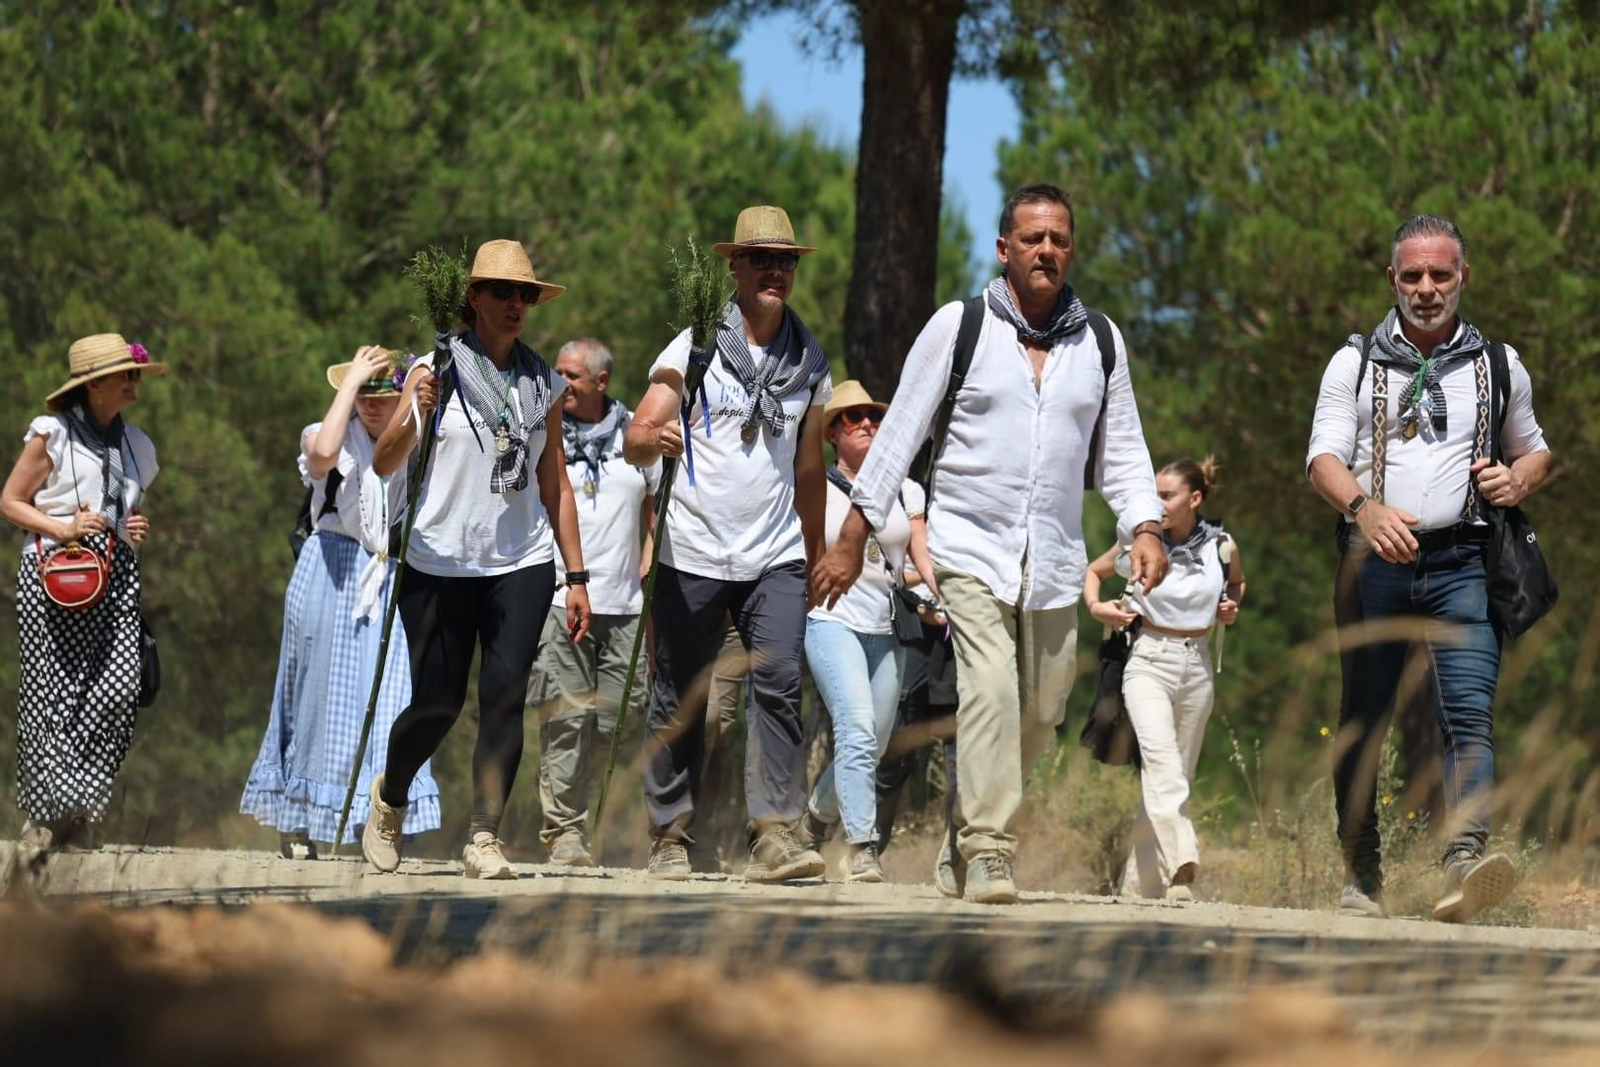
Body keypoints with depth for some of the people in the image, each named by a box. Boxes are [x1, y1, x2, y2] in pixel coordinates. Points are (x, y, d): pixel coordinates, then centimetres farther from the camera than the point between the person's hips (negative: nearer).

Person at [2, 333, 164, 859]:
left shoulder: (136, 445, 17)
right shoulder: (52, 434, -1)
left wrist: (140, 527, 7)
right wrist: (63, 528, -13)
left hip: (116, 577, 5)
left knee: (120, 688, -11)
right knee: (52, 692, -6)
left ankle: (80, 810, -1)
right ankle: (47, 813, 4)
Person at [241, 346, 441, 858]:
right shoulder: (331, 437, 1)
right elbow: (323, 455, -24)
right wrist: (351, 381, -16)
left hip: (394, 578, 2)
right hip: (332, 574, -2)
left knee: (389, 695, -8)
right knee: (323, 691, 1)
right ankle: (296, 823, 8)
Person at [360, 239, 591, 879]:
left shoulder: (542, 383, 11)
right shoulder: (437, 369, -1)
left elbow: (555, 484, 16)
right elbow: (383, 466, -8)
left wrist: (576, 575, 12)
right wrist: (412, 417, -28)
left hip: (522, 564, 3)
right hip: (441, 563, -3)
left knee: (505, 694, -11)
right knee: (438, 703, -1)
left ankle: (484, 838, -6)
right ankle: (390, 796, 28)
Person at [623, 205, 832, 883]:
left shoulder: (809, 362, 12)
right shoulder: (696, 347, 0)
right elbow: (636, 439, -8)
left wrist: (817, 557, 22)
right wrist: (655, 439, -32)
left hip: (775, 557, 2)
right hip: (693, 553, -2)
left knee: (779, 687, -14)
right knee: (681, 700, 3)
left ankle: (775, 835, -17)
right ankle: (671, 839, 12)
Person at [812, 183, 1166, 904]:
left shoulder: (1100, 341, 9)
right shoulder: (958, 327, 0)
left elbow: (1121, 448, 15)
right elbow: (901, 432, 2)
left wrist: (1144, 527, -1)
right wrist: (853, 539, -1)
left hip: (1053, 560, 4)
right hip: (971, 547, -4)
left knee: (1039, 714, 4)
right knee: (989, 690, -21)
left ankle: (962, 848, 21)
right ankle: (987, 852, -20)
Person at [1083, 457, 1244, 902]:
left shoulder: (1221, 547, 0)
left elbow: (1237, 582, 22)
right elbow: (1093, 571, 14)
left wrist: (1231, 607, 2)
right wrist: (1095, 605, -4)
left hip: (1196, 665, 3)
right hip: (1148, 661, -3)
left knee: (1176, 774, 8)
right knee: (1161, 758, -26)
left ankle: (1141, 884, 18)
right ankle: (1180, 865, -40)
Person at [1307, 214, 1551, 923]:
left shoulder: (1498, 366, 15)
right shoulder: (1355, 364, 9)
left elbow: (1535, 451, 27)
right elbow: (1324, 457, -3)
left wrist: (1518, 480, 2)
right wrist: (1366, 509, -24)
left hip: (1461, 562, 0)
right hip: (1374, 559, 0)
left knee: (1471, 712, -19)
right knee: (1363, 721, 5)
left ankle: (1465, 864, -34)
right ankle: (1360, 873, 15)